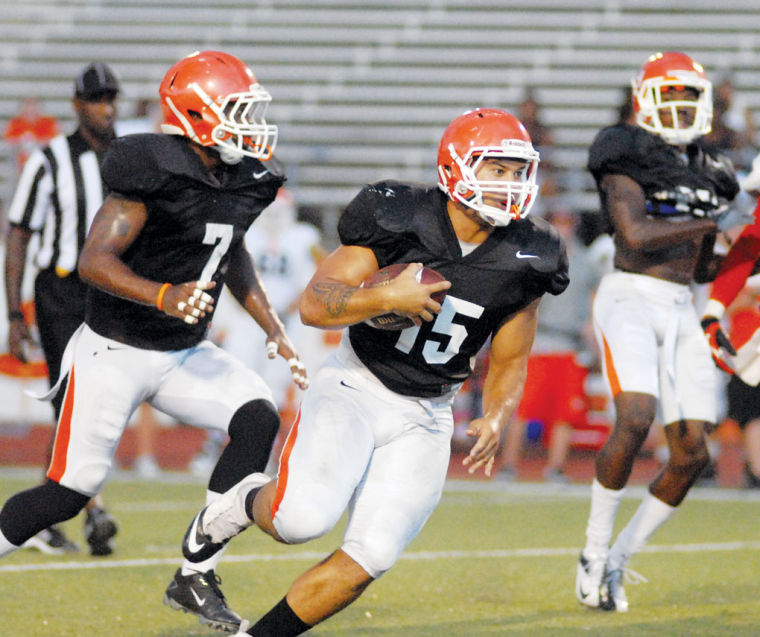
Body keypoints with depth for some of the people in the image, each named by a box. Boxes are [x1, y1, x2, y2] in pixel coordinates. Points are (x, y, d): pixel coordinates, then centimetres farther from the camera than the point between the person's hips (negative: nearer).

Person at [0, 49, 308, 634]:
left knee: (258, 421, -15)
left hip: (184, 355, 7)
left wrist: (272, 327, 13)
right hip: (115, 354, -7)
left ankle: (195, 577, -8)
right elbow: (95, 261, -25)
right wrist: (165, 297, -38)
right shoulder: (153, 174, -22)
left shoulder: (241, 182, 2)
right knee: (70, 492, -5)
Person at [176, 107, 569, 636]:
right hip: (355, 390, -4)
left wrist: (496, 420, -11)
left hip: (424, 418, 4)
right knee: (304, 519, -27)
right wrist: (386, 297, -32)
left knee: (371, 556, -12)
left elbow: (509, 363, 9)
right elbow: (314, 305, -15)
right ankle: (247, 503, 10)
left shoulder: (523, 261, -3)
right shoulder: (400, 220, -14)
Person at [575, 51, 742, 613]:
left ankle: (618, 559, 12)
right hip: (630, 299, -7)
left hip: (681, 312, 7)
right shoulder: (627, 157, -4)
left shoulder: (709, 176, 17)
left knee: (692, 453, -1)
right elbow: (636, 235, -18)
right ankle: (595, 552, -10)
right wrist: (711, 224, -12)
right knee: (636, 420, -26)